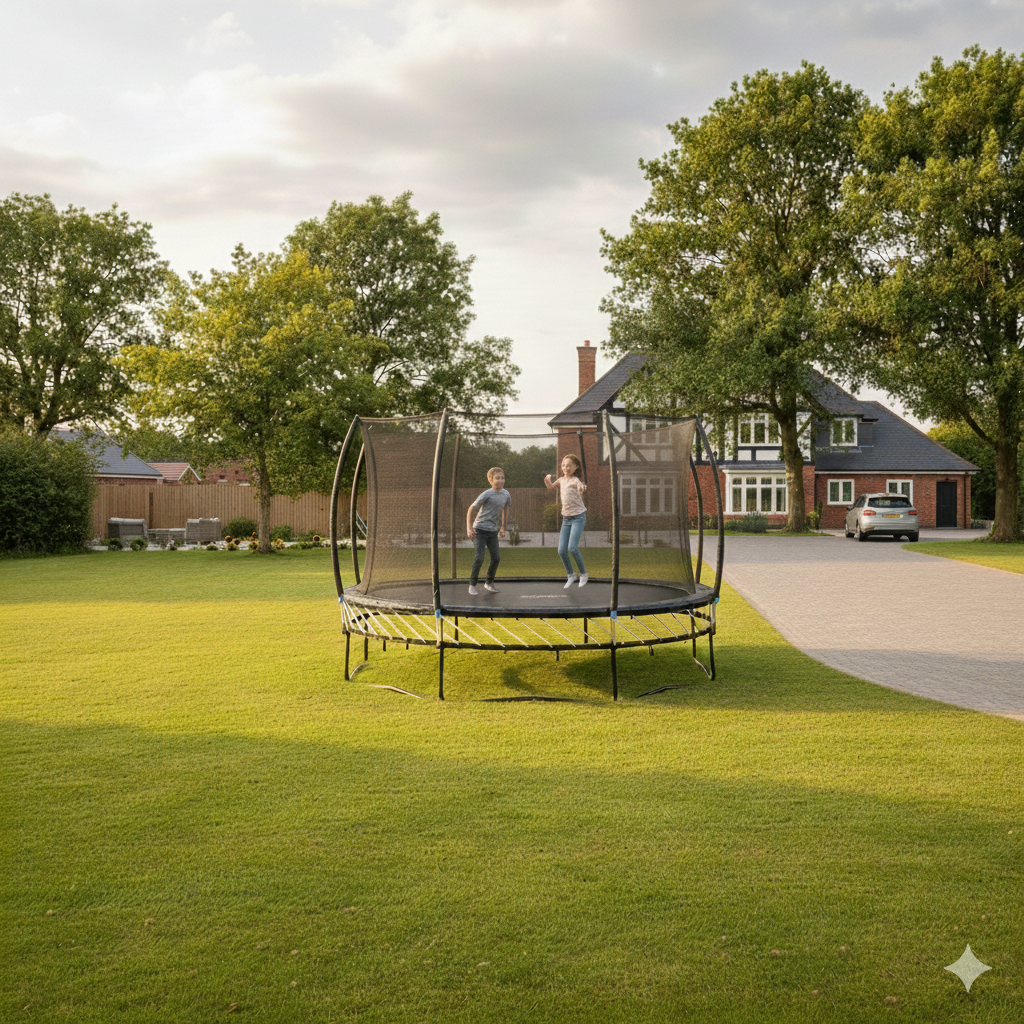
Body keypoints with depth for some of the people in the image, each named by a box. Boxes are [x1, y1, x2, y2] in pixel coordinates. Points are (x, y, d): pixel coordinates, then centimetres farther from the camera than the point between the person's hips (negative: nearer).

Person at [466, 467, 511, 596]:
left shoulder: (506, 495, -1)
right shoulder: (487, 495, -17)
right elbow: (471, 509, -10)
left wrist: (502, 527, 20)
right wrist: (469, 528, -13)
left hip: (493, 531, 5)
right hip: (481, 529, -5)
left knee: (496, 557, 3)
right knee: (479, 557, -12)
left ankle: (489, 582, 21)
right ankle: (472, 584, 1)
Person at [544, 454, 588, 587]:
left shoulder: (575, 480, -12)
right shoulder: (561, 480, 8)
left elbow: (580, 487, -32)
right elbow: (551, 487, 25)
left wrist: (582, 488, -56)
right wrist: (548, 480, 5)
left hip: (578, 517, -6)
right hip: (566, 518, 6)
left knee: (572, 547, -20)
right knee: (561, 550, 1)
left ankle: (583, 573, -1)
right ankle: (571, 575, 21)